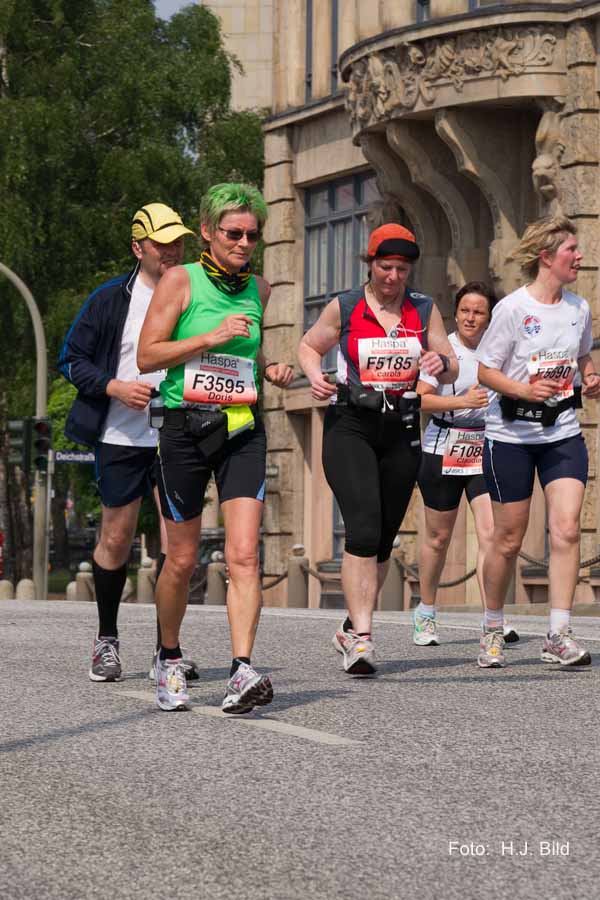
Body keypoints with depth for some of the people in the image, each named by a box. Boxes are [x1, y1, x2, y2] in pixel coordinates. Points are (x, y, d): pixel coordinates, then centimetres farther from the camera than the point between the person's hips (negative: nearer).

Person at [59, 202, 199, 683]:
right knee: (116, 540, 5)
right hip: (121, 437, -1)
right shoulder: (110, 299, 0)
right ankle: (107, 639, 23)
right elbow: (72, 358, 3)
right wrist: (115, 387, -12)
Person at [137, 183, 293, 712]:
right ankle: (169, 659, 29)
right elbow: (147, 356, -9)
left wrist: (271, 370, 6)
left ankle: (242, 672, -20)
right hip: (186, 429, -3)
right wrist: (212, 337, -16)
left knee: (244, 556, -13)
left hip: (243, 431, 3)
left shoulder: (258, 288, 10)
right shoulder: (181, 281, -3)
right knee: (182, 560, 6)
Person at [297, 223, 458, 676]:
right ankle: (362, 638, -22)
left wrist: (441, 362, -15)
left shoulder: (424, 309, 7)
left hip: (401, 433, 3)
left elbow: (452, 373, 9)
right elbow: (309, 346, 15)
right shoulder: (343, 308, 1)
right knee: (363, 531, -19)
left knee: (384, 539, 8)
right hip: (349, 427, -3)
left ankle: (353, 628, 26)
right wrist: (315, 376, -7)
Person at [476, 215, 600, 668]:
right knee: (508, 539, 4)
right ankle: (493, 629, 23)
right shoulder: (512, 308, -10)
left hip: (562, 432, 4)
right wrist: (525, 390, -24)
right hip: (511, 435, -4)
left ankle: (559, 634, -11)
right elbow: (485, 371, -8)